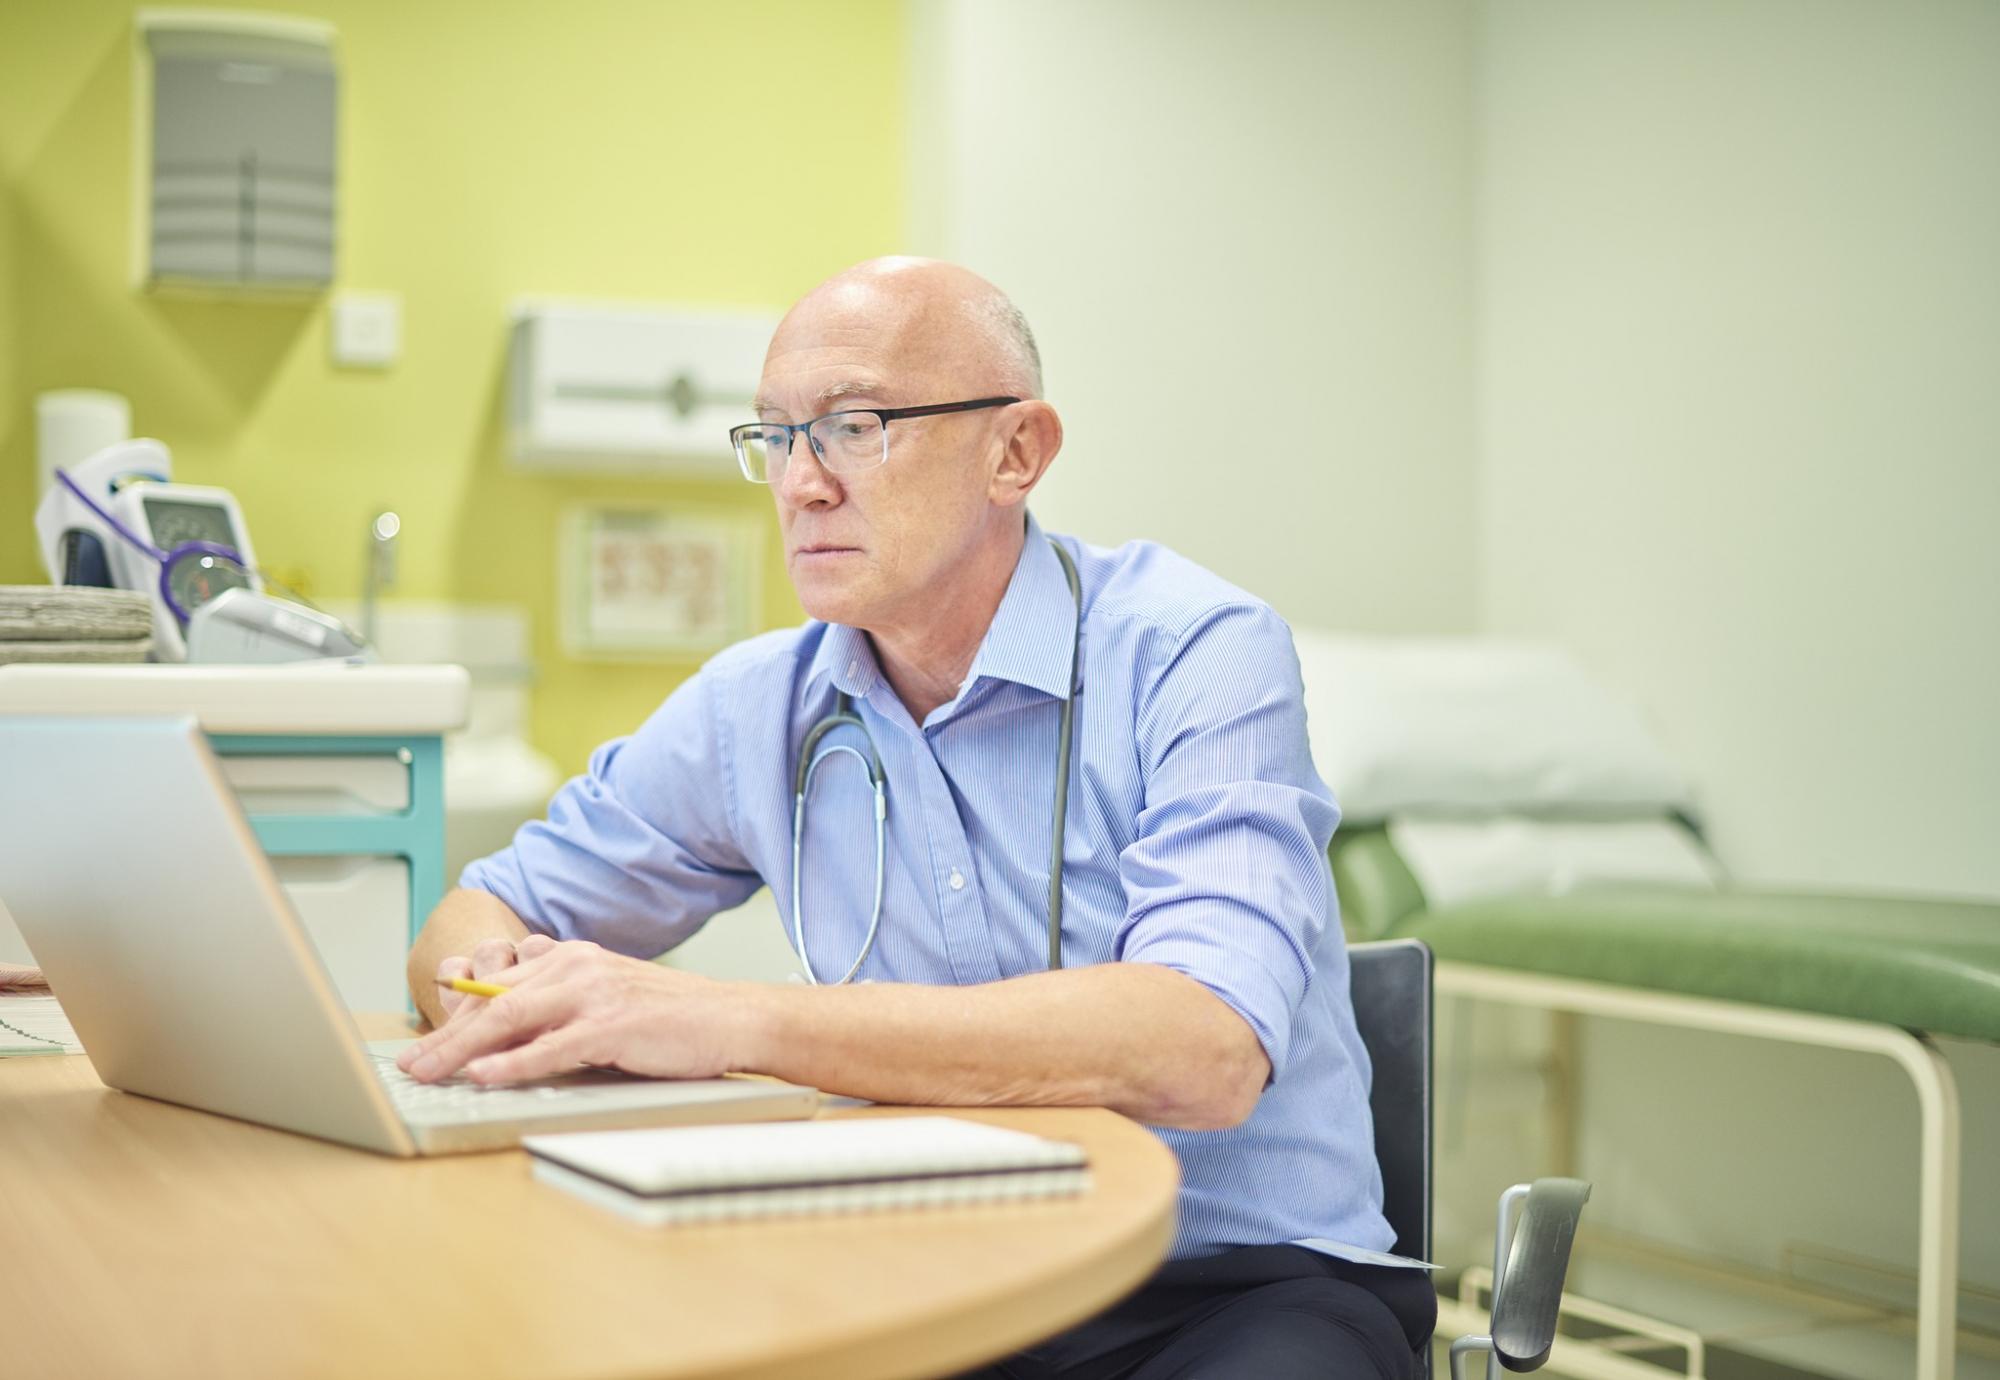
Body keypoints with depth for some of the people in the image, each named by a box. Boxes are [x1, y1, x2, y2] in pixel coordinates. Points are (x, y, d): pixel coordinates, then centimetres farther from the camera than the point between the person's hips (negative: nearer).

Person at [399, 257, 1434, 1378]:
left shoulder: (1194, 650, -12)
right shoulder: (755, 707, 5)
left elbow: (1206, 1050, -28)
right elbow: (486, 912, 15)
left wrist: (736, 1021, -34)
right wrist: (494, 990, -12)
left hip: (1241, 1286, -3)